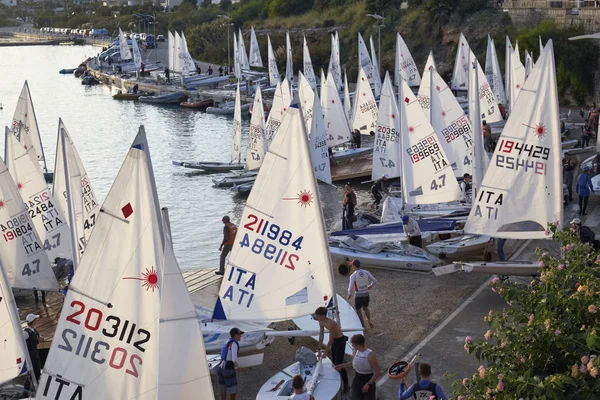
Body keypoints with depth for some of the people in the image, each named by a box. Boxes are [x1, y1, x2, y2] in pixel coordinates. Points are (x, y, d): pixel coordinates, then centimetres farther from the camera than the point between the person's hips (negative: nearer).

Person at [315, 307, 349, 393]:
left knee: (339, 364, -5)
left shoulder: (330, 323, -33)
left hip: (340, 341, -8)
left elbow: (331, 340, -25)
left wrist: (326, 351, -16)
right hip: (334, 340, 8)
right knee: (334, 362, 16)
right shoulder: (321, 322, -7)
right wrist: (319, 349, 5)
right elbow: (321, 336, 2)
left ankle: (346, 385, 6)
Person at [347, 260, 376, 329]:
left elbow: (351, 287, -22)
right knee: (365, 308, 25)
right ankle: (369, 321, 6)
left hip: (358, 295, -4)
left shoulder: (353, 275, -17)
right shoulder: (366, 272, -4)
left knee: (358, 310, 14)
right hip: (366, 294, 4)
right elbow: (374, 280, 2)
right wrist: (371, 285, 22)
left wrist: (349, 295, -4)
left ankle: (363, 326, 15)